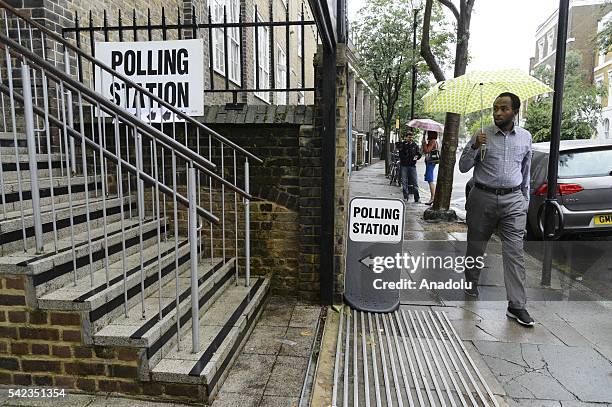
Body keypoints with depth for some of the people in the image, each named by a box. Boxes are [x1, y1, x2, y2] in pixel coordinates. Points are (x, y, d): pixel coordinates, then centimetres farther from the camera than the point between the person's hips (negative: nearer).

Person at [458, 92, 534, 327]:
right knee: (475, 247, 9)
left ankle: (517, 306, -1)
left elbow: (526, 170, 20)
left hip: (513, 201, 1)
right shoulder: (482, 136, 0)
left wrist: (525, 199, 20)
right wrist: (474, 147, -16)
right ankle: (471, 286, 33)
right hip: (483, 198, -1)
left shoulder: (525, 137, 9)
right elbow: (463, 168, 1)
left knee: (514, 252, -5)